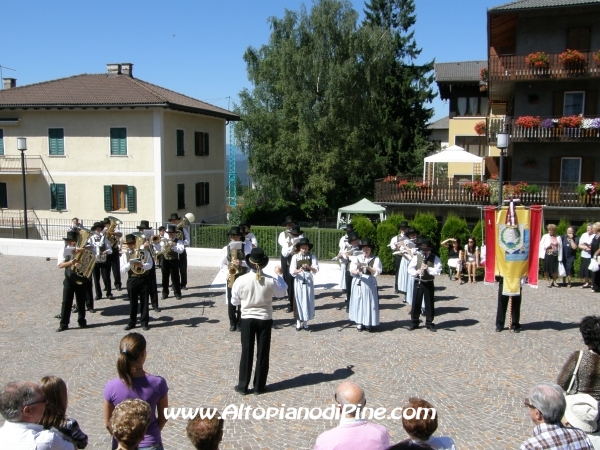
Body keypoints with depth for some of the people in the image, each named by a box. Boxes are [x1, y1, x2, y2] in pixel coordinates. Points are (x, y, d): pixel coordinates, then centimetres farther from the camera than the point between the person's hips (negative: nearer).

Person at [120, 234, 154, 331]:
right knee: (133, 302, 6)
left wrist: (142, 265, -26)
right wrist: (130, 263, -20)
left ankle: (144, 322, 10)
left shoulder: (144, 252, 2)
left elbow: (150, 264, -7)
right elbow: (122, 269, -3)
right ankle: (132, 322, 17)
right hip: (132, 280, 1)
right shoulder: (125, 255, 4)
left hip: (144, 279, -1)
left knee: (144, 301, 3)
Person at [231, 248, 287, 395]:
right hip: (265, 319, 0)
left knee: (247, 353, 9)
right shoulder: (270, 280, -12)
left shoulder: (241, 280, -13)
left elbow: (234, 301, -2)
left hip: (247, 319, 0)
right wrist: (279, 275, 19)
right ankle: (259, 386, 17)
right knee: (263, 353, 10)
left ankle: (243, 386, 16)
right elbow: (282, 292, 8)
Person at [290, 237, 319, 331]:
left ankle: (305, 322, 16)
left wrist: (309, 267, -27)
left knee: (308, 301, 5)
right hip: (299, 281, -1)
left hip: (308, 280, 1)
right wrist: (299, 270, -28)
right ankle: (299, 322, 12)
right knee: (298, 300, 3)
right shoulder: (295, 257, -3)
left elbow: (316, 270, -8)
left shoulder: (312, 256, -1)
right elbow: (292, 271, -8)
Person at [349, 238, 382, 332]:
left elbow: (377, 272, -9)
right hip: (358, 283, 2)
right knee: (358, 302, 4)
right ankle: (359, 322, 13)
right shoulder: (357, 258, 5)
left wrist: (368, 267, -24)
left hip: (370, 283, -2)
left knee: (369, 302, -1)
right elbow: (352, 271, -3)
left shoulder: (375, 259, 0)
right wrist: (357, 271, -24)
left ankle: (369, 323, 8)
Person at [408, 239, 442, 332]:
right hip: (418, 283, 1)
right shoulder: (416, 257, 1)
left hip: (429, 283, -1)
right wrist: (417, 272, -23)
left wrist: (428, 268, -25)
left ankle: (429, 323, 18)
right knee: (415, 303, 5)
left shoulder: (435, 258, -1)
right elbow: (410, 269, -4)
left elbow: (438, 271, -10)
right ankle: (414, 322, 17)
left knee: (429, 303, 6)